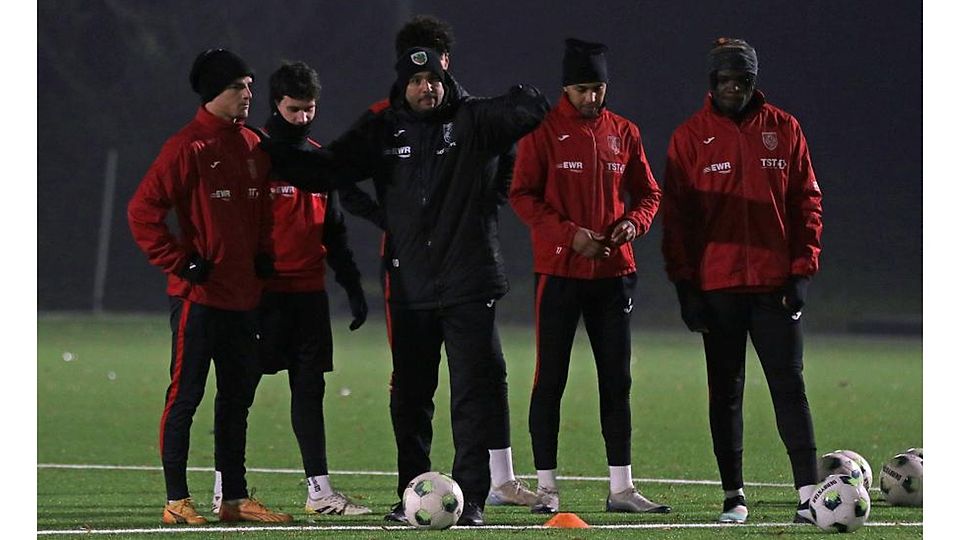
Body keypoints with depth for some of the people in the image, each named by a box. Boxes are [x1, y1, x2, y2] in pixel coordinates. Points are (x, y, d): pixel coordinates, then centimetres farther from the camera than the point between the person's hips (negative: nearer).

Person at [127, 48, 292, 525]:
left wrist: (263, 256, 12)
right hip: (198, 295, -8)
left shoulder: (253, 147, 12)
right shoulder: (188, 146, -10)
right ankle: (176, 500, -2)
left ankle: (235, 498, 17)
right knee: (185, 395, -4)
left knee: (238, 396, 11)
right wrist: (179, 262, -13)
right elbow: (143, 210, -13)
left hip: (242, 295, 8)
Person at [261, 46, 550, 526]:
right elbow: (326, 171, 7)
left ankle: (470, 497, -3)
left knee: (475, 389, -5)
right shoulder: (383, 133, 9)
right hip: (409, 288, 3)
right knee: (409, 395, 7)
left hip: (468, 286, -2)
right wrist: (272, 154, -3)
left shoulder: (471, 122, 4)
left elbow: (531, 109, -3)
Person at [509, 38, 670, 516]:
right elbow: (522, 195, -8)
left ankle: (621, 487, 12)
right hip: (559, 272, -4)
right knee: (550, 379, -2)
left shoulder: (623, 133, 9)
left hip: (613, 270, 4)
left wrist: (633, 222, -7)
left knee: (617, 380, 6)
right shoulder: (543, 131, -4)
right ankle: (546, 486, 2)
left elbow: (648, 193, 15)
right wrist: (569, 233, -19)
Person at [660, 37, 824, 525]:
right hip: (717, 283, 0)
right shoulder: (691, 137, 3)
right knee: (724, 392, 5)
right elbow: (676, 215, 1)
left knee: (789, 387, -4)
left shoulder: (784, 130, 6)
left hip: (775, 283, 0)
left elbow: (806, 202, 8)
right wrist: (685, 285, -5)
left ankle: (808, 493, -8)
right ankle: (733, 496, 11)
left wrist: (802, 270, -2)